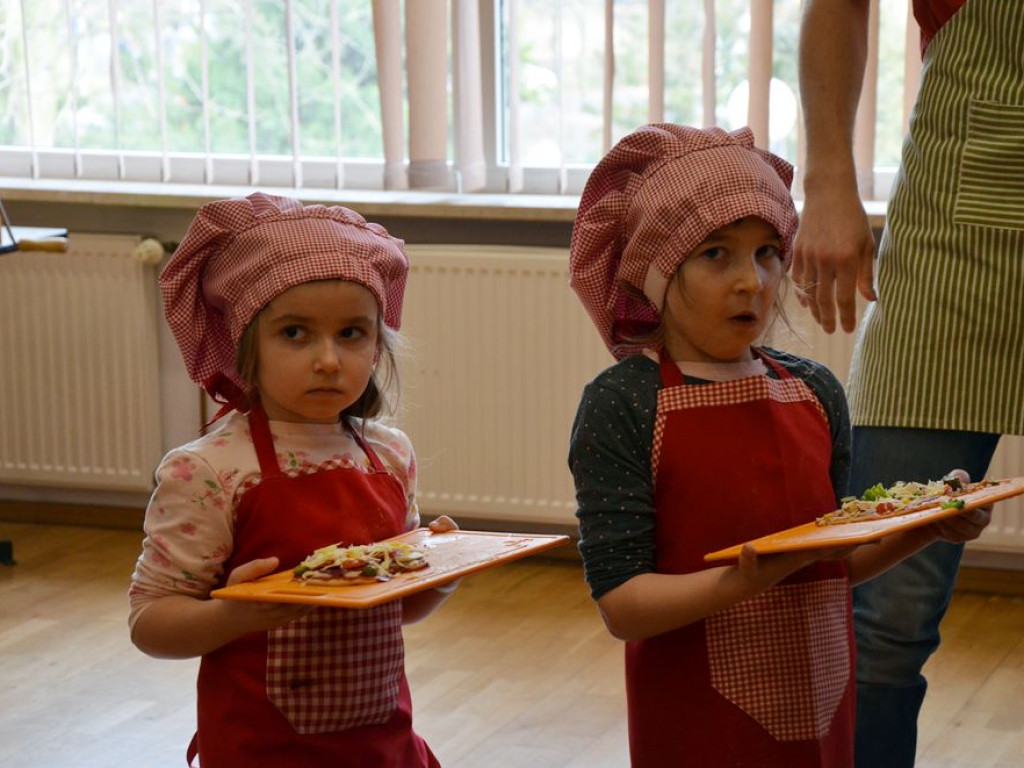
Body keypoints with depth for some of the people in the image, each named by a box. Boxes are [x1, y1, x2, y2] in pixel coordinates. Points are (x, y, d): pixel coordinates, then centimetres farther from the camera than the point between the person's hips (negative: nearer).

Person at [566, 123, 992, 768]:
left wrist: (921, 532, -1)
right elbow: (621, 606, -16)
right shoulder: (622, 405, -12)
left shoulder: (816, 392, 5)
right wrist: (745, 582, -29)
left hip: (821, 710, 5)